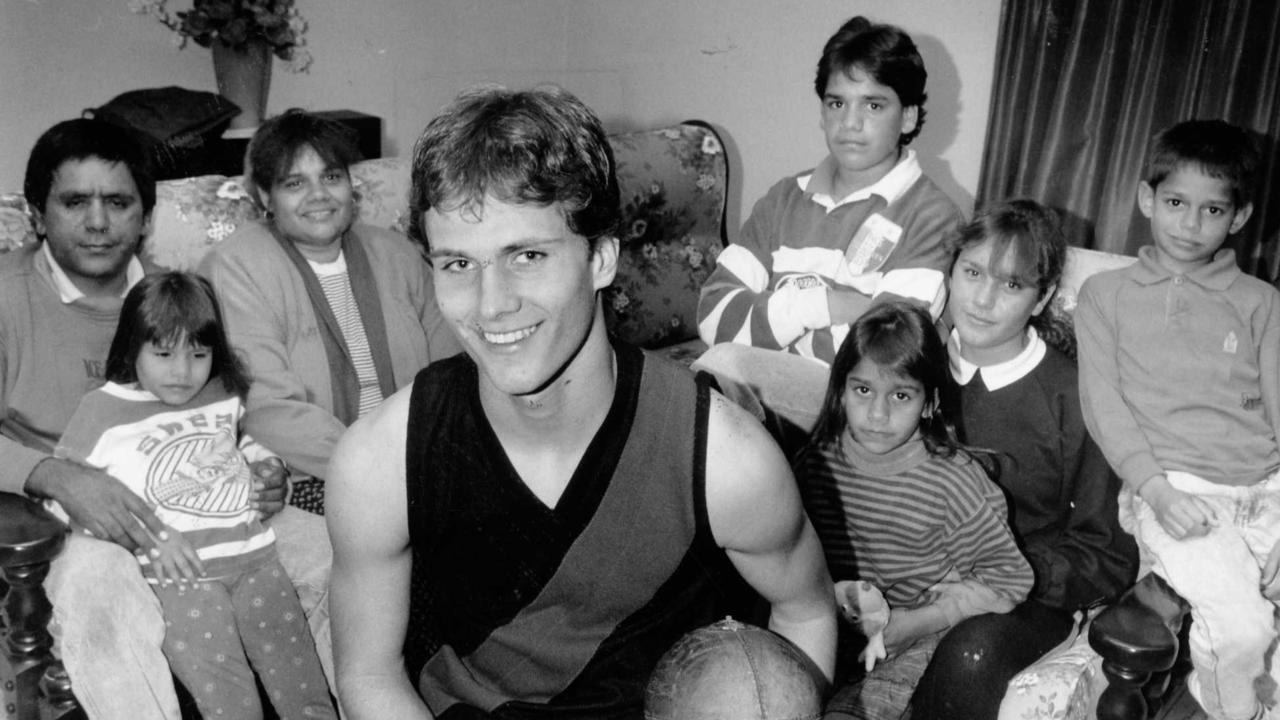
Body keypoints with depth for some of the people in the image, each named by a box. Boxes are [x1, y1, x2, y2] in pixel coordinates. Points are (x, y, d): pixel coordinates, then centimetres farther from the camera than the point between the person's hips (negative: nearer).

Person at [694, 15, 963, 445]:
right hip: (767, 393, 5)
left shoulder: (931, 217, -3)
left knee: (725, 365, -29)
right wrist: (821, 305, -11)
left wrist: (767, 314, -6)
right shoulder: (785, 199, 13)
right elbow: (714, 313, 2)